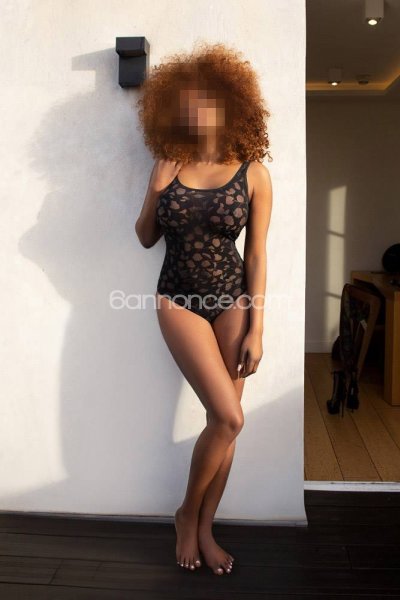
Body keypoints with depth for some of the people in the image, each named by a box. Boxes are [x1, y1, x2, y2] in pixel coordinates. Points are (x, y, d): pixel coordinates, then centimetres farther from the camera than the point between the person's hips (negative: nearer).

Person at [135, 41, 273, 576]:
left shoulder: (253, 172, -3)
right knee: (229, 417, -11)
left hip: (232, 300, 1)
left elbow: (256, 255, -3)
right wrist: (155, 196, -11)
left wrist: (255, 328, -6)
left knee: (223, 420, 3)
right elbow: (146, 238, 8)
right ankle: (188, 512, 16)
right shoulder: (168, 166, 0)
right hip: (179, 301, -1)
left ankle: (204, 528, 24)